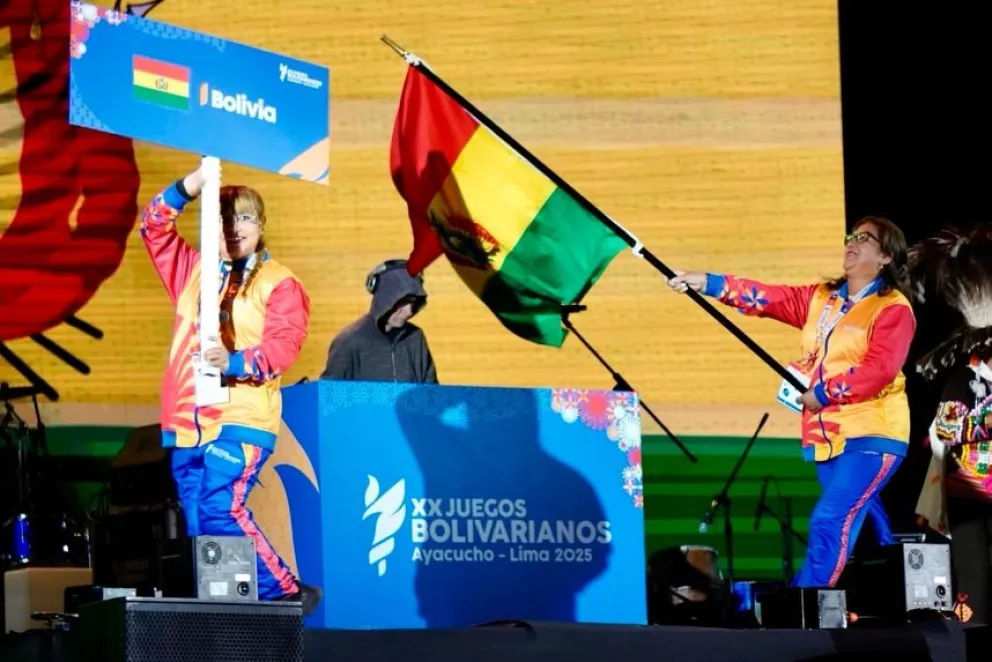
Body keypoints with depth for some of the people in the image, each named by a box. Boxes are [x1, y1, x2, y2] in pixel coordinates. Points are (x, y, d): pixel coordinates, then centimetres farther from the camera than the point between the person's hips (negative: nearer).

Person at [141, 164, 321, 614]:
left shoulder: (279, 283, 3)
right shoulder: (193, 271, 20)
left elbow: (283, 345, -9)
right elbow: (154, 227, 15)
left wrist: (236, 362, -28)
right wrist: (188, 188, 0)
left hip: (241, 419, -6)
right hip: (187, 420, 6)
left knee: (221, 509, -21)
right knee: (198, 526, 3)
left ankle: (285, 592, -12)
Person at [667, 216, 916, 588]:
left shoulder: (894, 309, -6)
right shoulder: (820, 298, 14)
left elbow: (880, 369, -18)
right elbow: (769, 298, 5)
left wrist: (824, 393, -18)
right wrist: (708, 284, -6)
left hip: (872, 436, -8)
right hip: (828, 436, 8)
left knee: (829, 522, -17)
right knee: (859, 527, 12)